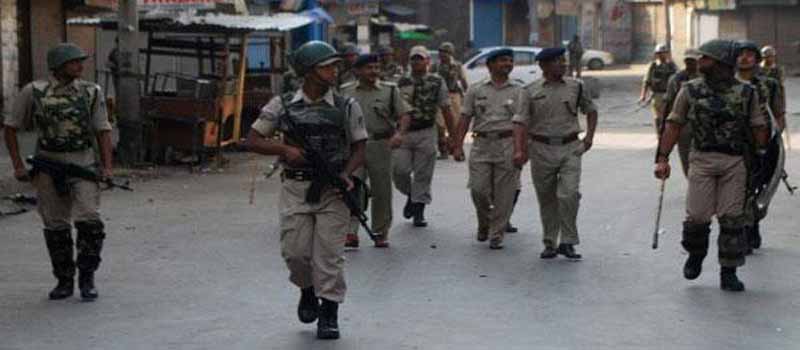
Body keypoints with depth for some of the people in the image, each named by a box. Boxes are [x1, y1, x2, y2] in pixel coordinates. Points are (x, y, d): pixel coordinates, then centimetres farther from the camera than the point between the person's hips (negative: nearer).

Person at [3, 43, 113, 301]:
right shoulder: (33, 92, 0)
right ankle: (64, 282, 19)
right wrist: (18, 165, 2)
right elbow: (11, 127, 7)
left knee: (89, 220, -14)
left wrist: (107, 166, -8)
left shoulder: (92, 92, 2)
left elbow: (103, 131, 3)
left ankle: (87, 278, 1)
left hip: (83, 166, 0)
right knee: (56, 226, 6)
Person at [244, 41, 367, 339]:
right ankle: (307, 291, 28)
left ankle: (329, 314, 7)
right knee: (295, 251, -2)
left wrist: (346, 174, -11)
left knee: (329, 253, -3)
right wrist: (285, 149, -12)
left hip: (333, 190, 0)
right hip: (296, 189, 0)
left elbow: (358, 148, 8)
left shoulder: (347, 108, 3)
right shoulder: (282, 106, 1)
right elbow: (252, 141, 4)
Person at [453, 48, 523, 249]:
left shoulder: (518, 91, 7)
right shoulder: (476, 90, 9)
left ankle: (496, 235, 8)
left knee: (504, 194, -2)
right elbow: (465, 119, 8)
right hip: (481, 144, 1)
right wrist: (458, 145, 0)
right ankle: (484, 223, 23)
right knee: (478, 188, -5)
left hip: (508, 144, -1)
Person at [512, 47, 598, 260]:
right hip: (542, 149, 0)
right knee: (547, 200, 8)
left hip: (570, 148, 0)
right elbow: (520, 122, -7)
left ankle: (567, 242, -3)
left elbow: (591, 111, 21)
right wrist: (519, 150, -19)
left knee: (569, 195, -13)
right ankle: (550, 244, 20)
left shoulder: (576, 87, 5)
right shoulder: (530, 91, 0)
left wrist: (589, 136, 10)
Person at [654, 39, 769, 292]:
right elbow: (674, 125, 4)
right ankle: (695, 255, 24)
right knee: (697, 217, -5)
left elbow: (758, 128, 6)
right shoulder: (690, 91, 5)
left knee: (732, 219, -2)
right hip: (702, 160, 0)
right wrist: (662, 159, -4)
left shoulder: (747, 93, 4)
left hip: (734, 162, 0)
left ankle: (729, 273, 7)